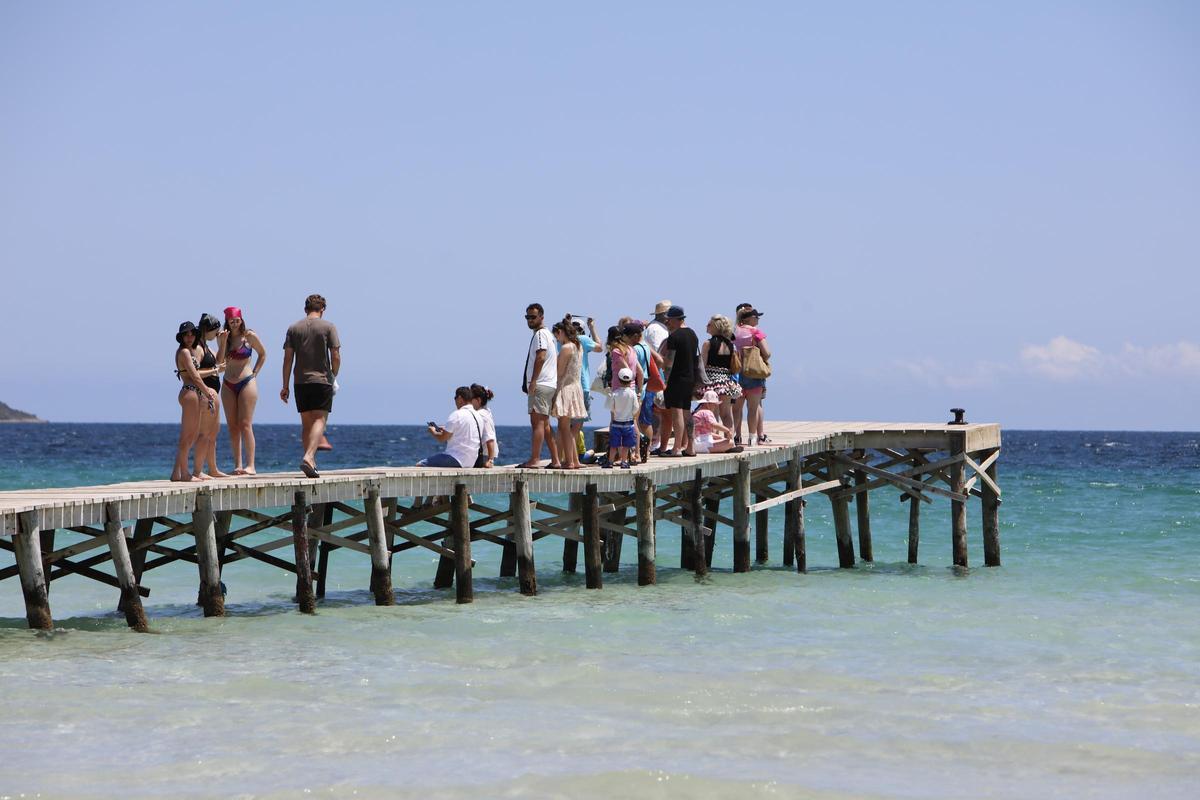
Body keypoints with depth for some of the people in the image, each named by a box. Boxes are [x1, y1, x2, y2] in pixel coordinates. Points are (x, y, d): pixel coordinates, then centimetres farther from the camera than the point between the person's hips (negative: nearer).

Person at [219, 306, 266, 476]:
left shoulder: (249, 336, -3)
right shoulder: (225, 337, 6)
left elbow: (262, 354, 10)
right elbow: (219, 361, -4)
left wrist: (254, 373, 2)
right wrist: (223, 342, -14)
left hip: (247, 383, -4)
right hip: (228, 385, 4)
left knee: (245, 425, -10)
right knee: (232, 427, 2)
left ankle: (250, 465, -11)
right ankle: (238, 465, 3)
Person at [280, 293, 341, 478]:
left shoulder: (294, 328, 8)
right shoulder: (328, 327, 0)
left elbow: (287, 359, 4)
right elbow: (335, 356, -5)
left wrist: (285, 386, 7)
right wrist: (334, 376, 12)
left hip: (300, 382, 3)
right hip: (322, 380, -3)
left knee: (306, 423, 12)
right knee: (319, 420, -7)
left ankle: (311, 463, 13)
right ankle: (308, 457, -27)